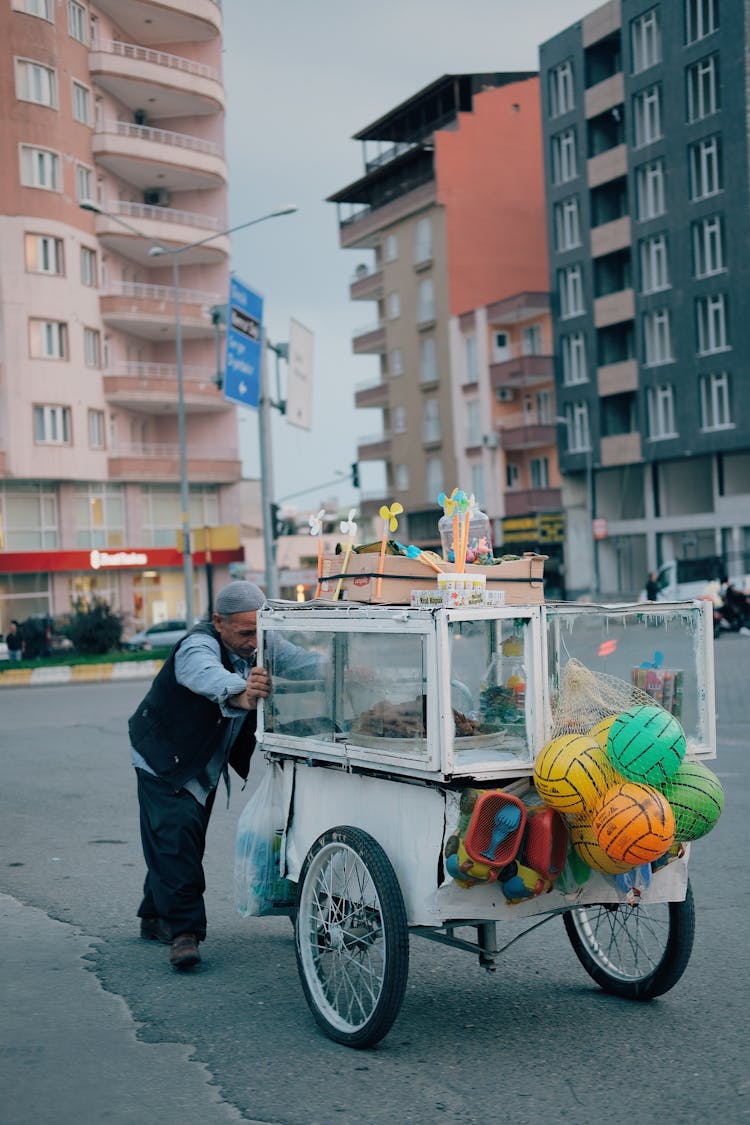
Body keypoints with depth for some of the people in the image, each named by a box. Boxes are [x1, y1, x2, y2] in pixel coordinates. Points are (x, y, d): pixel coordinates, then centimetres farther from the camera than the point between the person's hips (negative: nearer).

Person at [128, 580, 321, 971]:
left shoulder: (263, 644, -11)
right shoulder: (197, 648, -32)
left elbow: (302, 662, -23)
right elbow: (209, 676, -54)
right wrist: (239, 695, -76)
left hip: (208, 762, 7)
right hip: (164, 757, -7)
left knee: (188, 837, 14)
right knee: (175, 834, -19)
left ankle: (156, 916, 29)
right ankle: (184, 930, -17)